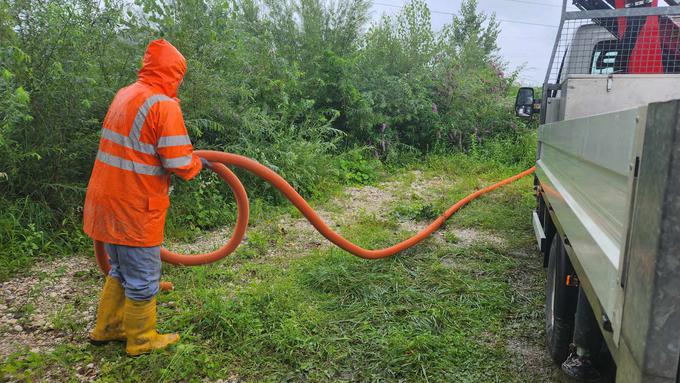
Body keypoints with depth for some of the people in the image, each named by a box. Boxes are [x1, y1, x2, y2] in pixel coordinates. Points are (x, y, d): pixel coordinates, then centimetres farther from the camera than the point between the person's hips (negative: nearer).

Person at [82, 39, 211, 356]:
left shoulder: (125, 95, 10)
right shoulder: (164, 105, -18)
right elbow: (180, 165, -21)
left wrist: (186, 154, 22)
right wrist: (198, 163, 1)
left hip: (108, 203, 9)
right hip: (134, 210, -9)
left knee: (121, 270, 25)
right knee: (143, 280, 9)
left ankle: (106, 329, 38)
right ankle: (141, 340, 25)